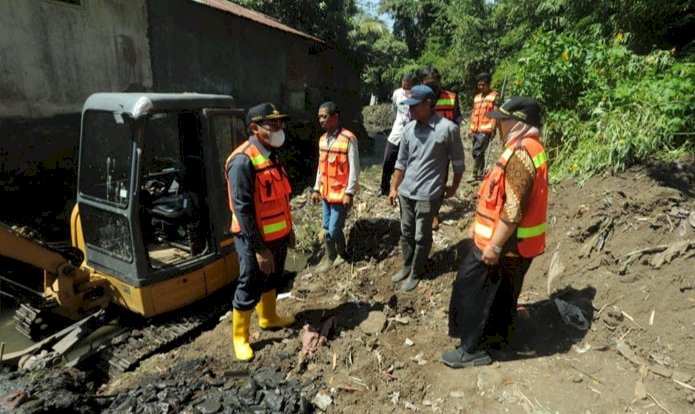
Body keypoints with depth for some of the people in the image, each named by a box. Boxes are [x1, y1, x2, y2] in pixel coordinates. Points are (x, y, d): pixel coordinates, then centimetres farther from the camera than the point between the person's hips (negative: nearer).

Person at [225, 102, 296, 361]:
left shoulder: (271, 154, 7)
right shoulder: (243, 160, -23)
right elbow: (242, 209, -24)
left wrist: (288, 228, 18)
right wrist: (259, 249, -23)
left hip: (277, 235, 9)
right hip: (256, 240, -9)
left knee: (272, 279, 25)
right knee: (250, 289, 7)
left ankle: (269, 318, 48)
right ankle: (240, 337, 27)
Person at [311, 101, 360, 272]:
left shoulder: (348, 139, -15)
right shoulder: (322, 139, 7)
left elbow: (354, 168, -14)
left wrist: (349, 193, -16)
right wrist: (317, 189, 13)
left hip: (341, 194, -7)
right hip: (326, 193, 7)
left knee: (334, 229, -2)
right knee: (327, 228, 14)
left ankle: (341, 255, 25)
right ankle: (329, 258, 32)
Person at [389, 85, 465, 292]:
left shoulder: (448, 128, -13)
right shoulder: (409, 128, 2)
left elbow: (458, 162, -1)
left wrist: (453, 187, 8)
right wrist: (394, 188, 12)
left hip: (428, 194, -5)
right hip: (406, 192, 5)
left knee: (421, 237, 8)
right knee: (406, 233, 17)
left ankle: (415, 273, 27)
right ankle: (406, 266, 37)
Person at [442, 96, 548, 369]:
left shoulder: (520, 154, -24)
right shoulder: (528, 148, 10)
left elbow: (514, 209, -27)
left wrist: (494, 245, -22)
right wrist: (480, 225, 19)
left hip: (506, 242, -10)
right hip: (516, 241, 10)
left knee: (473, 290, 2)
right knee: (502, 290, 23)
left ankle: (472, 349, 14)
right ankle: (497, 334, 41)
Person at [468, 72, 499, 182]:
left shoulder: (495, 96, -3)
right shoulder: (476, 97, 17)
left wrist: (493, 129, -16)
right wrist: (470, 128, 15)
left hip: (485, 130, -7)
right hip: (475, 130, 7)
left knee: (477, 152, -11)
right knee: (479, 152, 12)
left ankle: (474, 174, -3)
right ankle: (480, 173, 24)